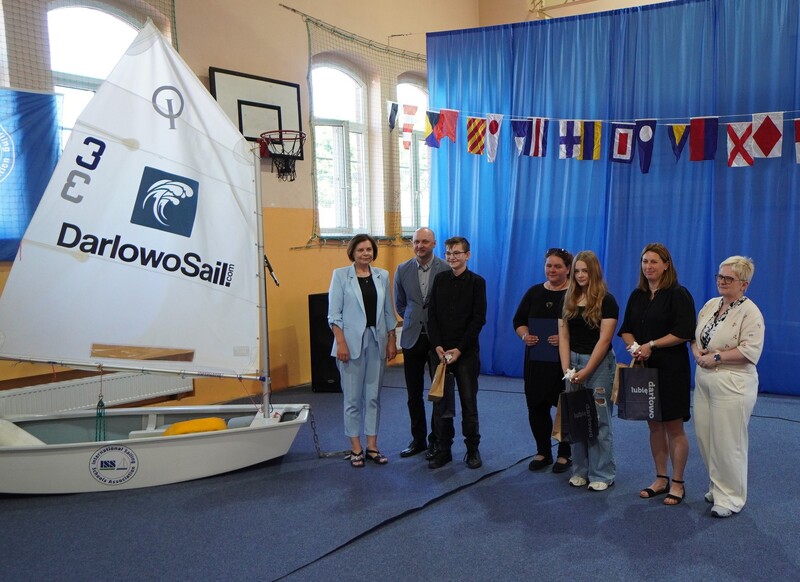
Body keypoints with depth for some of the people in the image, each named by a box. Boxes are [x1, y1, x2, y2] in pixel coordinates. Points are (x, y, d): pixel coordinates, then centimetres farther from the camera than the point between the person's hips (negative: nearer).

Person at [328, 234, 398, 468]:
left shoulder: (382, 275, 8)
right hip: (352, 341, -3)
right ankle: (356, 448, 13)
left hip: (377, 341, 3)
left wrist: (392, 341, 7)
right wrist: (341, 343, -12)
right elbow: (334, 313, -5)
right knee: (353, 397, 2)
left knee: (373, 396, 8)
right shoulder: (340, 275, -1)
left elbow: (388, 312, 11)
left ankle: (372, 447, 17)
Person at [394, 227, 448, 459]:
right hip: (412, 337, 3)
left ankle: (436, 440, 20)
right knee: (414, 393, 10)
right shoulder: (403, 270, 3)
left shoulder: (446, 270, -8)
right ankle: (418, 439, 24)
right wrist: (415, 319, 12)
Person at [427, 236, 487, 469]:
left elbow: (478, 319, -7)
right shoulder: (440, 279, 6)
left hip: (466, 352, -2)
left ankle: (473, 450, 18)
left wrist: (460, 349, -13)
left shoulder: (476, 282, -2)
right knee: (440, 402, 4)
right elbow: (432, 315, 4)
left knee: (468, 402, 6)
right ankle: (443, 450, 16)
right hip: (441, 351, 3)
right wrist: (437, 346, -8)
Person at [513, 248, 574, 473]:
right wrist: (524, 336, -7)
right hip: (537, 360, 4)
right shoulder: (534, 292, 9)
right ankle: (543, 452, 24)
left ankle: (565, 455, 21)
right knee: (536, 406, 8)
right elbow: (519, 321, 12)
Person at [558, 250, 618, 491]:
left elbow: (604, 339, -12)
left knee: (599, 419, 0)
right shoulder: (568, 300, 8)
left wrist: (586, 371, -15)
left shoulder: (606, 300, -7)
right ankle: (580, 470, 19)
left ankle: (602, 475, 11)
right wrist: (566, 367, -6)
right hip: (573, 362, 5)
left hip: (599, 363, -5)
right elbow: (563, 336, 5)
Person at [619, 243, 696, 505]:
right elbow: (626, 330, 12)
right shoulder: (637, 295, 10)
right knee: (654, 425, 12)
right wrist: (634, 346, -8)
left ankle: (677, 483, 14)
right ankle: (660, 479, 23)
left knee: (673, 427, 2)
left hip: (671, 369, -6)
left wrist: (651, 345, -17)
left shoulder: (678, 294, -8)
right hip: (645, 368, 6)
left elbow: (684, 332, -15)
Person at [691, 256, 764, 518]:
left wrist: (717, 357, -18)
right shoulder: (711, 304, 11)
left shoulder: (750, 312, -11)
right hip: (704, 381, 7)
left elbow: (750, 351, -19)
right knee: (704, 437, 12)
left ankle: (731, 498, 13)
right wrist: (697, 351, -4)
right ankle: (717, 487, 29)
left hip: (732, 385, -7)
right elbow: (695, 333, 16)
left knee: (727, 442, -1)